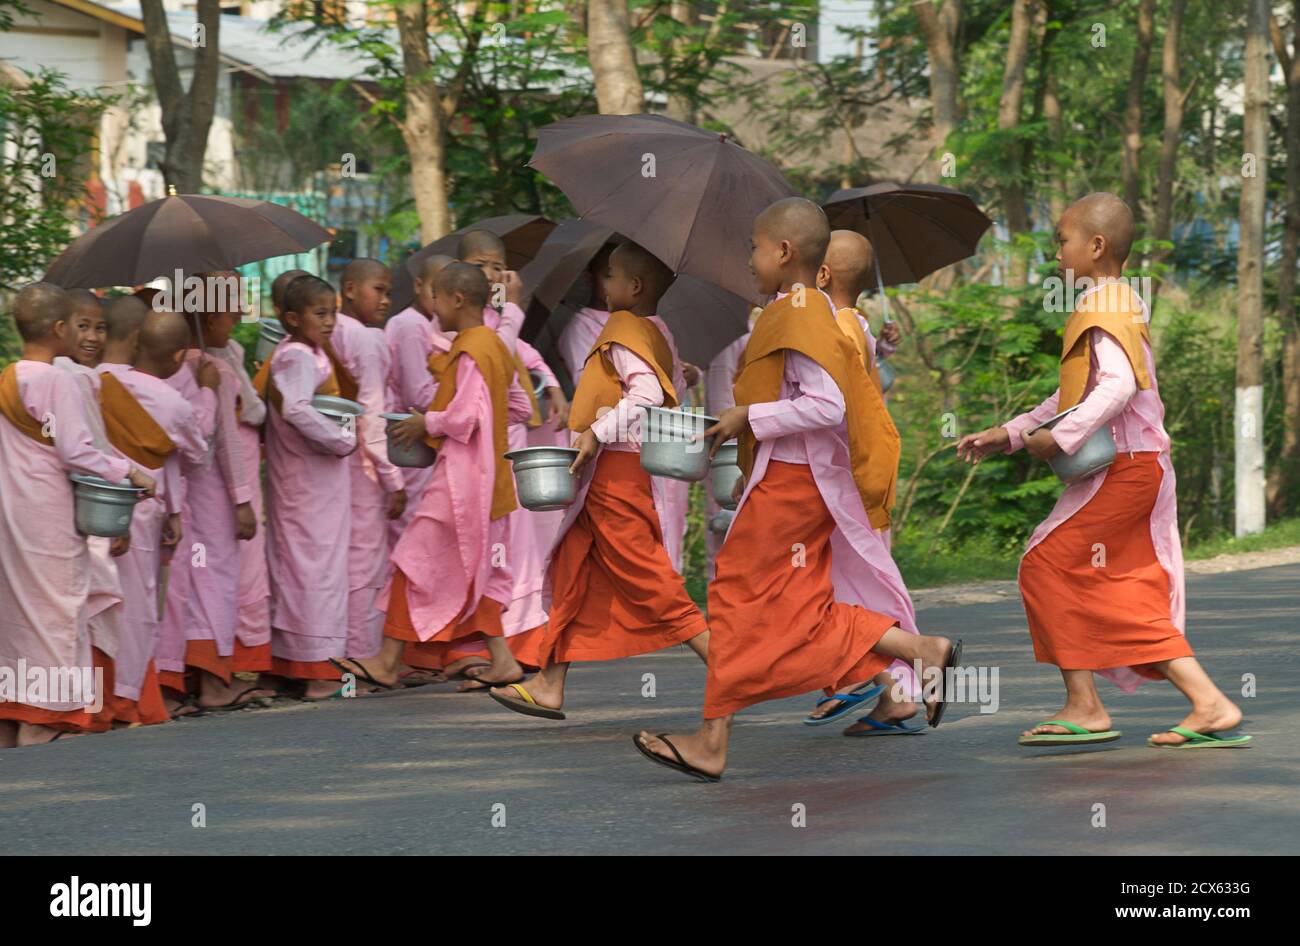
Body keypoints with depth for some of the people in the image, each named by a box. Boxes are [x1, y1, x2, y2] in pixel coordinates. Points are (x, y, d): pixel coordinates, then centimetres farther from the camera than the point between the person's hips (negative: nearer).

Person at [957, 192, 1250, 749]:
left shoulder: (1102, 306, -11)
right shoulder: (1120, 304, 22)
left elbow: (1120, 384, -27)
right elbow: (1074, 397, 29)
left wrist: (1060, 437, -28)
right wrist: (1010, 434, 27)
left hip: (1122, 468, -10)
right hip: (1141, 468, 10)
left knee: (1049, 566, -5)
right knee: (1131, 598, 7)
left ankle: (1083, 707, -4)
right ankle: (1210, 706, -1)